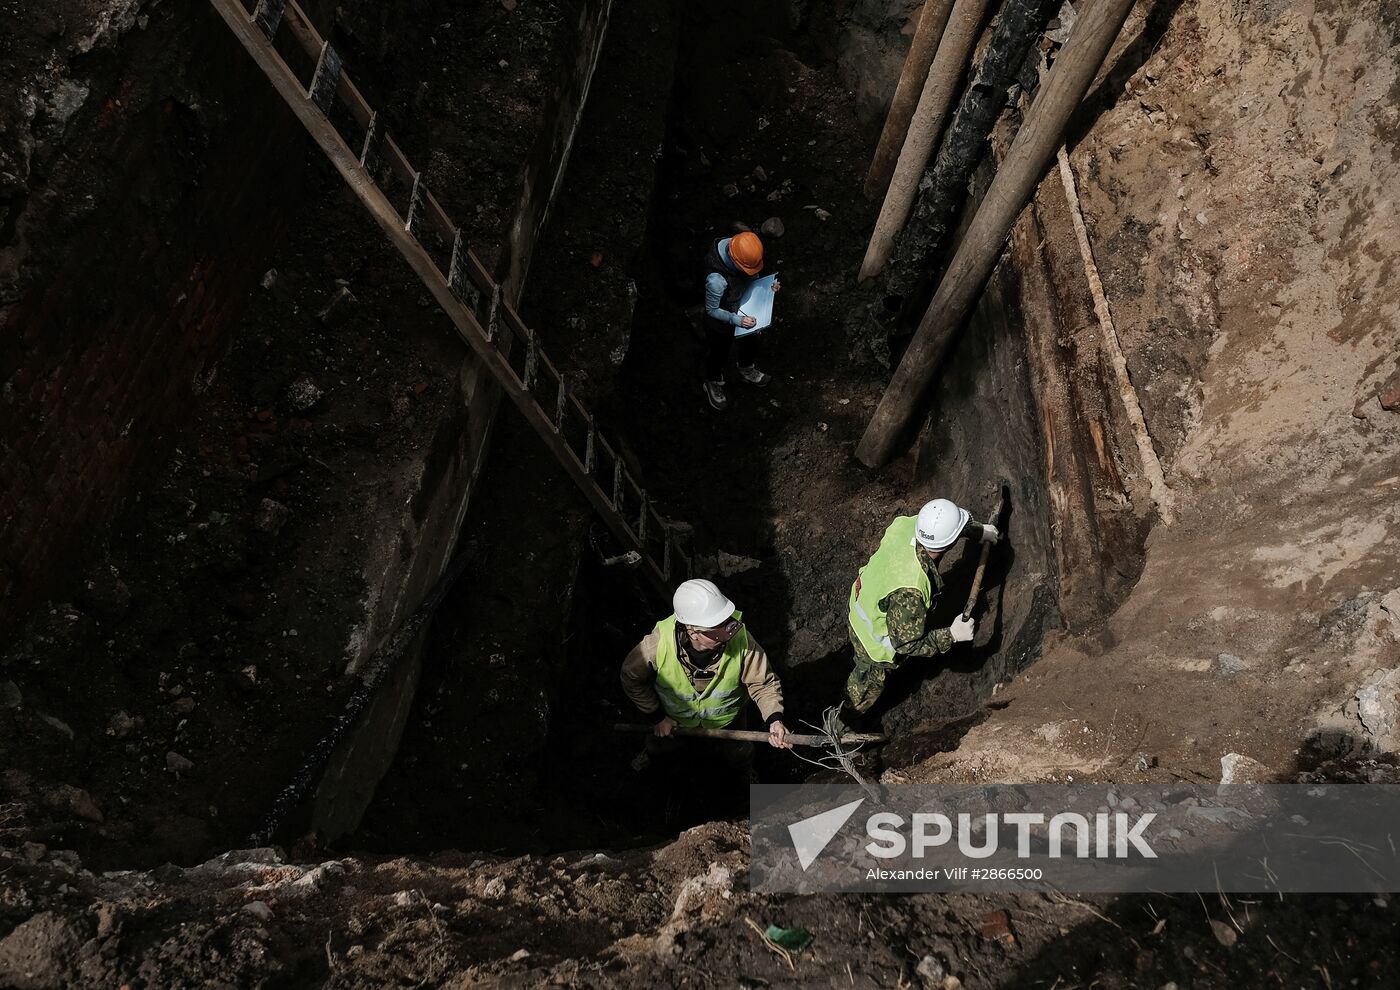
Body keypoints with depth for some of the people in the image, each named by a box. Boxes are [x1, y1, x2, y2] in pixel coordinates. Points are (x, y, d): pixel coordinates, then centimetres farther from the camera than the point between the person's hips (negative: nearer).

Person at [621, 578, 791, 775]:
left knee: (738, 755, 30)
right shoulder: (660, 642, -40)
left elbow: (763, 683, -25)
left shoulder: (741, 639, -41)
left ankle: (745, 768, 68)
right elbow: (632, 677, -19)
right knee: (660, 744, 33)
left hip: (727, 722, 0)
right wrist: (656, 717, -12)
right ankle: (651, 753, 70)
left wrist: (774, 720, -40)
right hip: (674, 719, 0)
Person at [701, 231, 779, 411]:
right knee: (719, 354, 22)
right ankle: (713, 384, 53)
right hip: (722, 322, -6)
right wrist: (737, 320, -33)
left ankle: (746, 371, 64)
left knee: (749, 342, 32)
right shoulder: (716, 279, -45)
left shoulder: (740, 250, -24)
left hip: (744, 311, 7)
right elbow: (712, 310, -27)